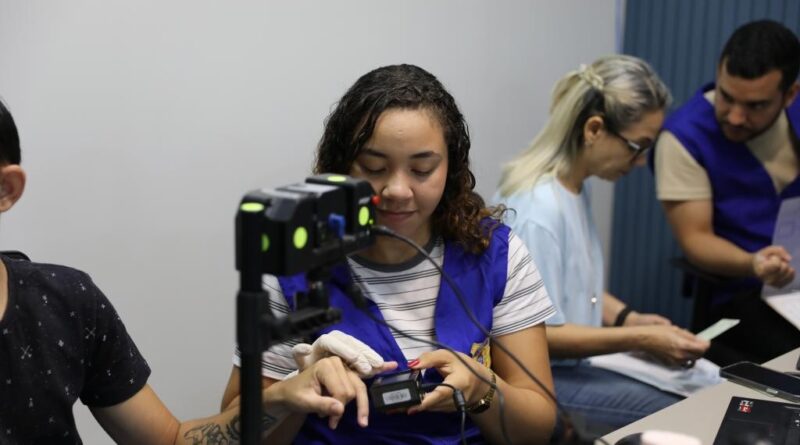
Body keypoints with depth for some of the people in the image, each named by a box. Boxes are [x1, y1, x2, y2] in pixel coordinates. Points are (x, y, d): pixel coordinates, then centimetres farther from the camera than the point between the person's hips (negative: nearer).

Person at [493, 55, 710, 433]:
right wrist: (641, 340, -19)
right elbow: (538, 335, -20)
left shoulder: (575, 187, 5)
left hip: (565, 366, 9)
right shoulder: (538, 210, -24)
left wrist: (628, 318, 1)